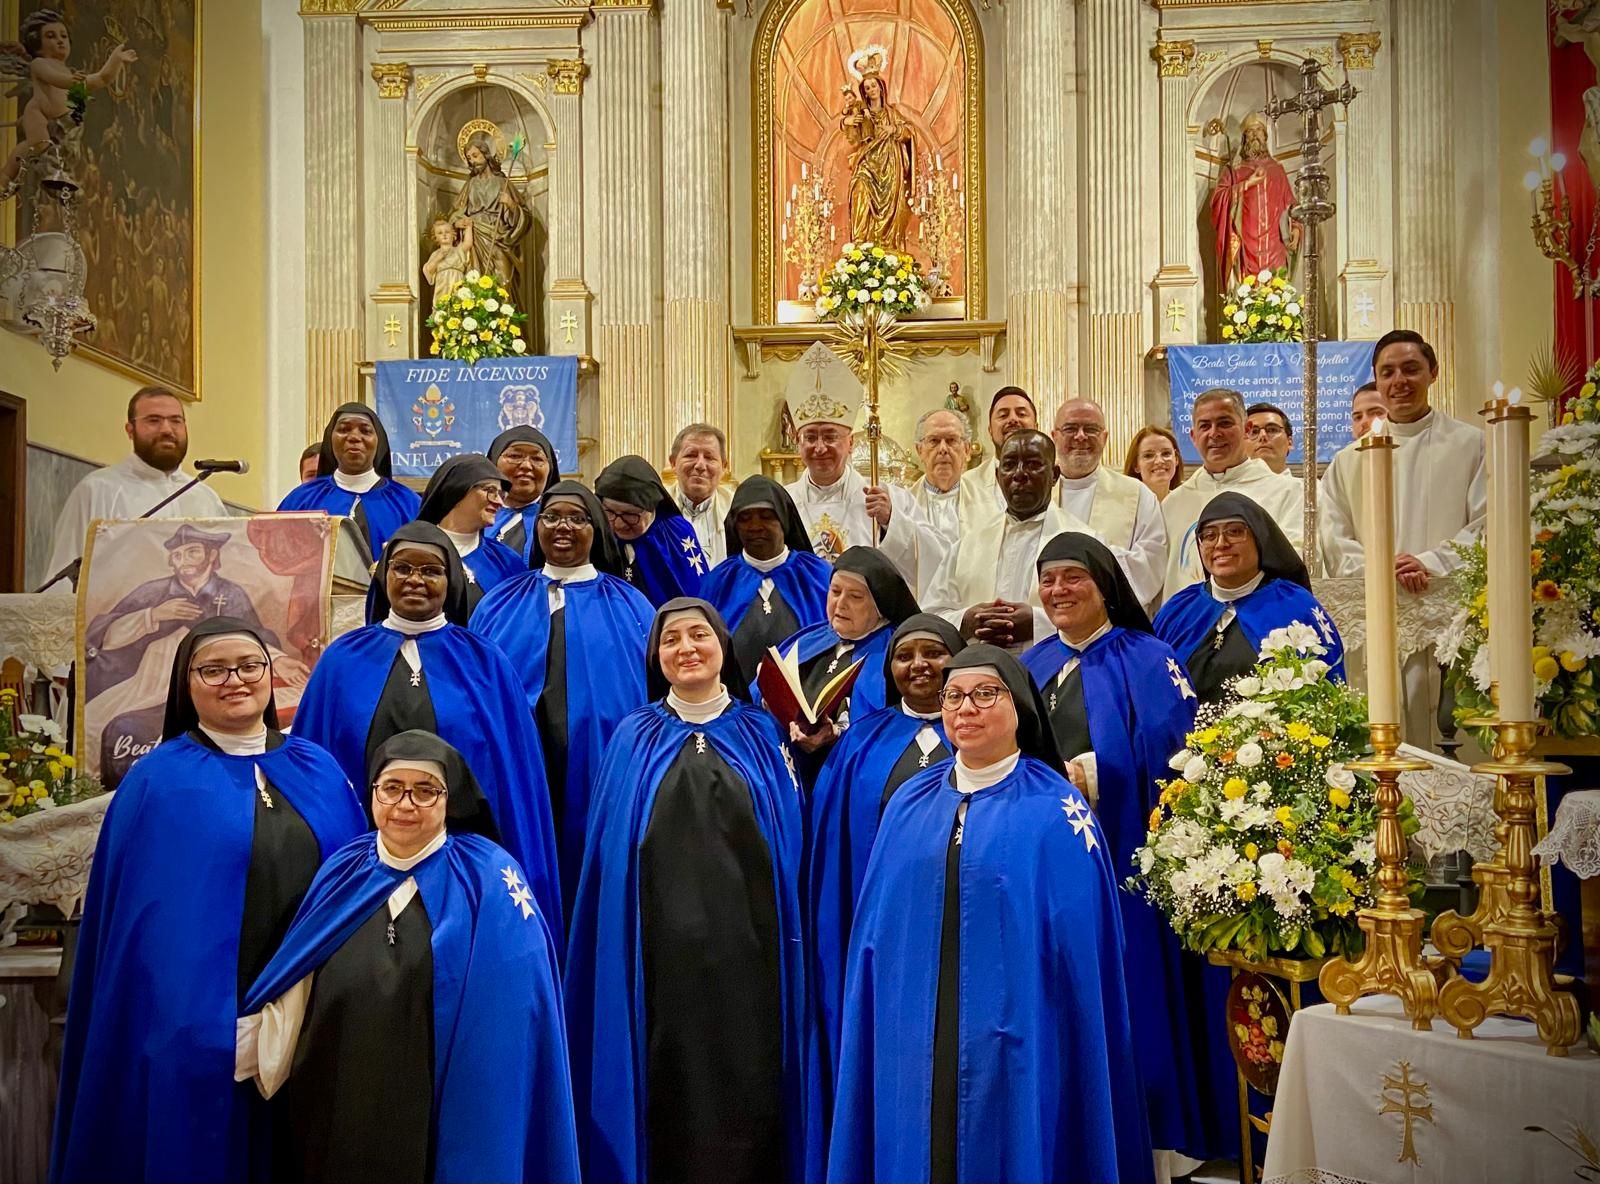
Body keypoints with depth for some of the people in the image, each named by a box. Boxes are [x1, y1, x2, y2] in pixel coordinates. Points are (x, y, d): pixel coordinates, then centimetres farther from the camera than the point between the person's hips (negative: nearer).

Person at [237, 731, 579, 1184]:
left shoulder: (489, 883, -8)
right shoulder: (342, 875, 5)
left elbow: (511, 1027, -10)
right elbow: (292, 1000, 6)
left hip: (444, 1122, -3)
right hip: (337, 1118, 3)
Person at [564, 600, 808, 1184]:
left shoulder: (761, 736, 6)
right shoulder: (634, 739, 7)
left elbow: (791, 844, 6)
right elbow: (609, 851, 6)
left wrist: (787, 948, -1)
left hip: (745, 950, 0)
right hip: (662, 953, 0)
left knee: (745, 1095, 3)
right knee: (668, 1095, 4)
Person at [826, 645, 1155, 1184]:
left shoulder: (1056, 812, -6)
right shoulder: (909, 803, 7)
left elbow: (1078, 953, -7)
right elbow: (876, 928, 9)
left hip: (1017, 1046, -4)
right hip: (916, 1043, 4)